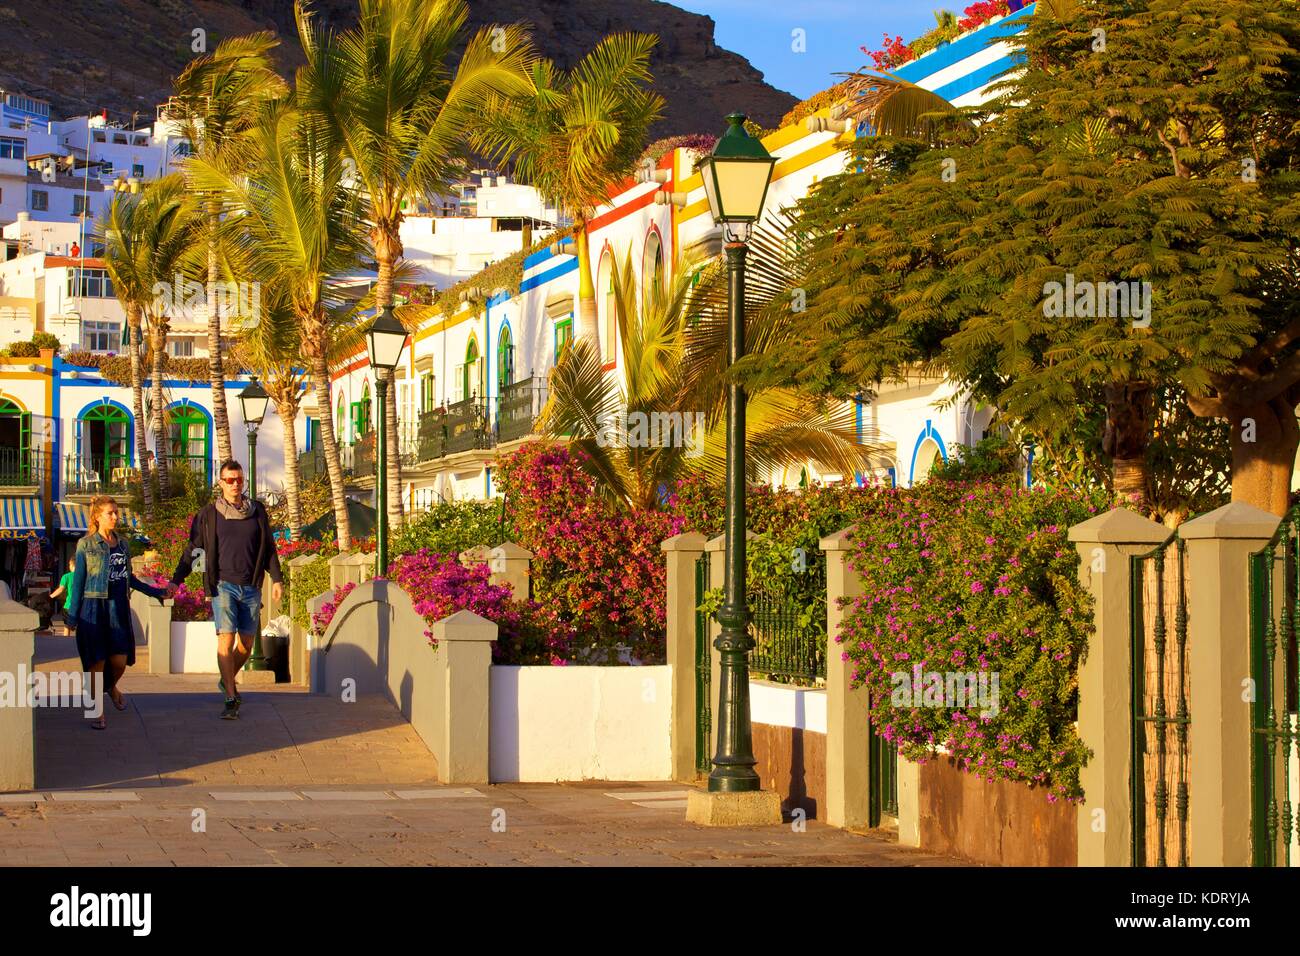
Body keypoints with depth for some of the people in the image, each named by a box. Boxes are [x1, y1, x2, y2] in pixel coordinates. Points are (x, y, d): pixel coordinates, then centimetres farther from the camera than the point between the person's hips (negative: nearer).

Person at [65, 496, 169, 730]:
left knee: (120, 660, -3)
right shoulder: (86, 545, 0)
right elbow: (78, 580, 1)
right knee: (97, 661, -3)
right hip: (94, 607, -4)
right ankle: (98, 712, 6)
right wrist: (72, 614, -1)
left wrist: (155, 592, 28)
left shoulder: (122, 544, 13)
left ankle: (111, 687, 31)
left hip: (119, 607, 4)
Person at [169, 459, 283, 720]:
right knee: (226, 640, -13)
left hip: (251, 587, 3)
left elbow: (268, 548, 13)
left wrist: (276, 579, 6)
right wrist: (176, 580, -1)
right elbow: (192, 550, 6)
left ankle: (227, 680, 35)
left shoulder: (257, 511, 8)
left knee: (246, 643, 9)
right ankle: (231, 700, -12)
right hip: (224, 585, -3)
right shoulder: (208, 514, 2)